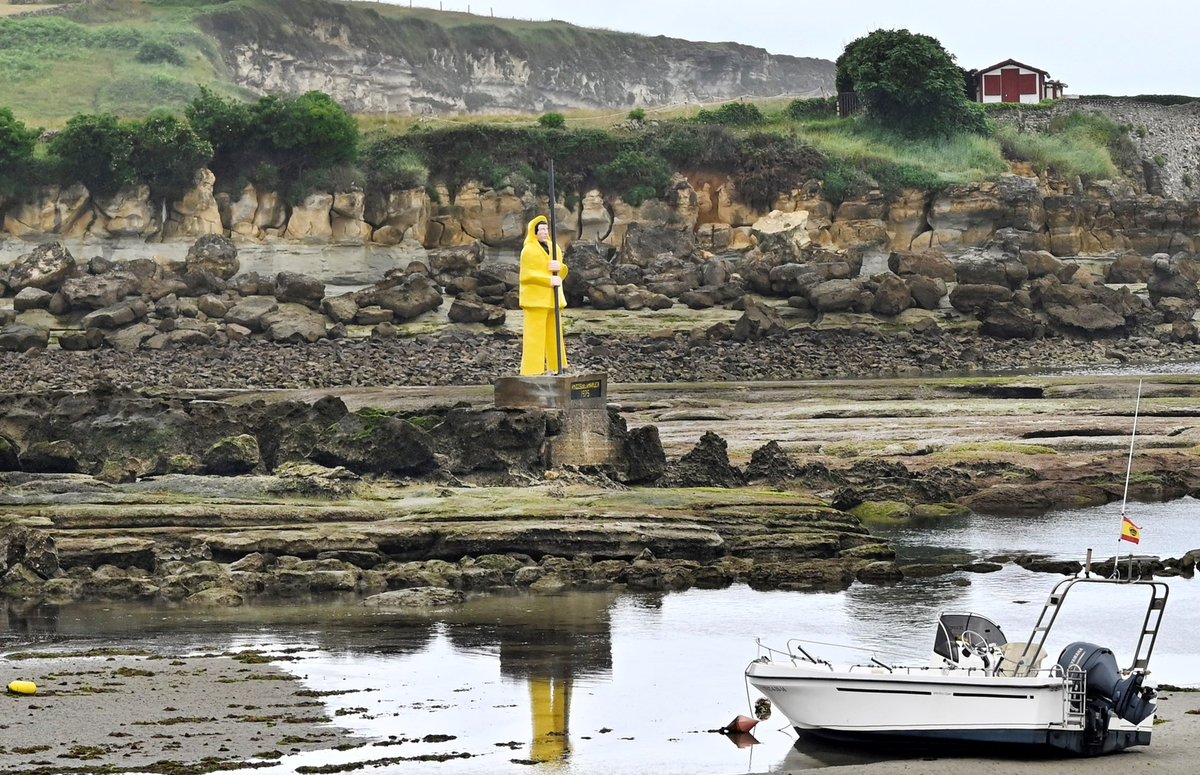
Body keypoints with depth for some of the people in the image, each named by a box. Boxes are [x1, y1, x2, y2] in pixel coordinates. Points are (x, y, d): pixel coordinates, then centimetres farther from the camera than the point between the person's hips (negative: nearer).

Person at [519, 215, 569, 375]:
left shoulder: (554, 248, 16)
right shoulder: (528, 250, -7)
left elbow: (562, 273, 14)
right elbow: (526, 275, -15)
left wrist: (559, 267, -11)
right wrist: (549, 280, -21)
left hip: (552, 298, 7)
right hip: (535, 298, -7)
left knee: (554, 334, 7)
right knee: (534, 334, -9)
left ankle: (555, 368, 12)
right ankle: (532, 371, -10)